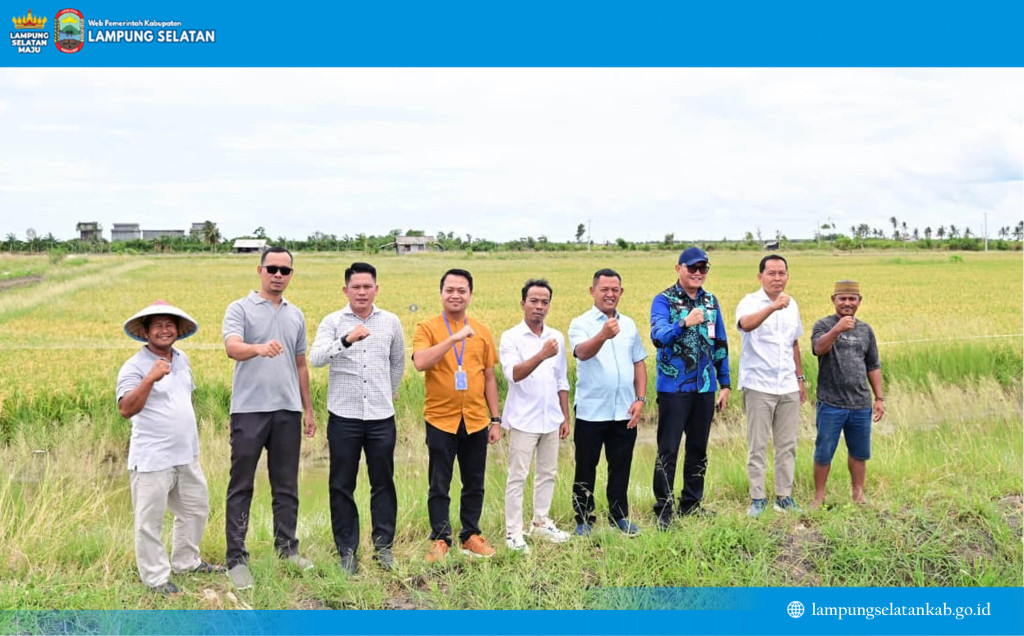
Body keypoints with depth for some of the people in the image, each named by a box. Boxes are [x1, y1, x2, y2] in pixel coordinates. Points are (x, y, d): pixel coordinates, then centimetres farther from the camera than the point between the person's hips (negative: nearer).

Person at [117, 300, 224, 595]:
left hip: (187, 454, 8)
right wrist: (151, 378, -34)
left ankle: (186, 561, 36)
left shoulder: (182, 359, 10)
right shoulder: (134, 367, -13)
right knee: (150, 521, 1)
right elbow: (126, 409, -24)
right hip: (152, 460, -8)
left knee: (196, 509, 19)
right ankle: (156, 577, 15)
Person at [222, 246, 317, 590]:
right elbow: (232, 348, -21)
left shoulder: (296, 315, 14)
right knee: (242, 487, 1)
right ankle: (236, 558, 7)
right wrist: (259, 348, -42)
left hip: (288, 410, 5)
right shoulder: (240, 309, -3)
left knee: (287, 485, 11)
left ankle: (287, 547, 23)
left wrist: (308, 409, 18)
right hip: (249, 409, -5)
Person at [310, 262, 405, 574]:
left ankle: (383, 546, 20)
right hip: (344, 416, -1)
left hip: (381, 417, 2)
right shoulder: (332, 322, -2)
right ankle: (347, 550, 16)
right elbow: (315, 359, -19)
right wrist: (346, 340, -33)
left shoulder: (391, 322, 6)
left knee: (383, 484, 8)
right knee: (342, 486, 5)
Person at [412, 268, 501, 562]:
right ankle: (440, 539, 17)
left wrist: (496, 419, 8)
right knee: (439, 486, 4)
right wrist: (455, 337, -27)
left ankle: (471, 535, 26)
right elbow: (420, 362, -21)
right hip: (441, 420, -3)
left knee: (474, 484, 11)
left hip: (476, 420, 3)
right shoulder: (427, 328, -3)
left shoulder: (481, 331, 7)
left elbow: (489, 377, 10)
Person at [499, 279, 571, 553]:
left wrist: (565, 417, 12)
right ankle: (513, 533, 5)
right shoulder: (511, 337, -7)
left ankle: (541, 523, 26)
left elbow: (562, 381, 14)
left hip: (551, 418, 5)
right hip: (523, 419, -5)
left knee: (548, 473, 13)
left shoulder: (557, 337, 9)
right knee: (517, 477, -1)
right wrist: (541, 355, -35)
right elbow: (513, 374, -22)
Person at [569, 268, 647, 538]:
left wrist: (641, 399, 3)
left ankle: (619, 516, 25)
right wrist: (603, 336, -45)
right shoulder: (580, 324, -5)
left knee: (621, 467, 12)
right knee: (586, 469, 6)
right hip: (591, 411, -4)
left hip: (624, 412, 4)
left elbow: (639, 363, 14)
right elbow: (582, 352, -25)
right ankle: (584, 520, 17)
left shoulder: (629, 324, 11)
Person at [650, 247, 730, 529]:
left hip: (705, 388, 5)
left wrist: (725, 384, 14)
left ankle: (692, 503, 26)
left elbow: (720, 344, 15)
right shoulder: (664, 300, -7)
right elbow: (658, 336, -23)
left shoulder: (711, 301, 10)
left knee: (698, 449, 13)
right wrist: (685, 323, -40)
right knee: (668, 451, 0)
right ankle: (663, 510, 8)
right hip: (674, 388, -5)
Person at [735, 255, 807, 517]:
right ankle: (758, 498, 10)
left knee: (787, 445, 9)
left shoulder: (791, 305, 11)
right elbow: (746, 324, -32)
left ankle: (784, 496, 19)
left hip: (788, 387, 5)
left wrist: (800, 378, 19)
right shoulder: (750, 302, -8)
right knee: (757, 446, 1)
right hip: (759, 385, -5)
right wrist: (773, 307, -47)